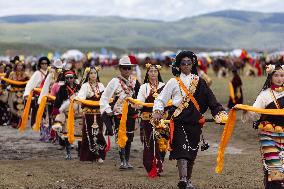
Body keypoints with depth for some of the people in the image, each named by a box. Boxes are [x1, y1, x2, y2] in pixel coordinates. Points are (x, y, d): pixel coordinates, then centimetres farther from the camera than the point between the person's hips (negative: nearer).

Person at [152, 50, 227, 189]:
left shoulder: (199, 82, 12)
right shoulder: (174, 82, 8)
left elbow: (211, 100, 7)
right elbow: (161, 99, 8)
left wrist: (220, 114, -3)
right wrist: (157, 112, -8)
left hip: (194, 122, 3)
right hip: (179, 121, -3)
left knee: (192, 151, 7)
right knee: (182, 149, -17)